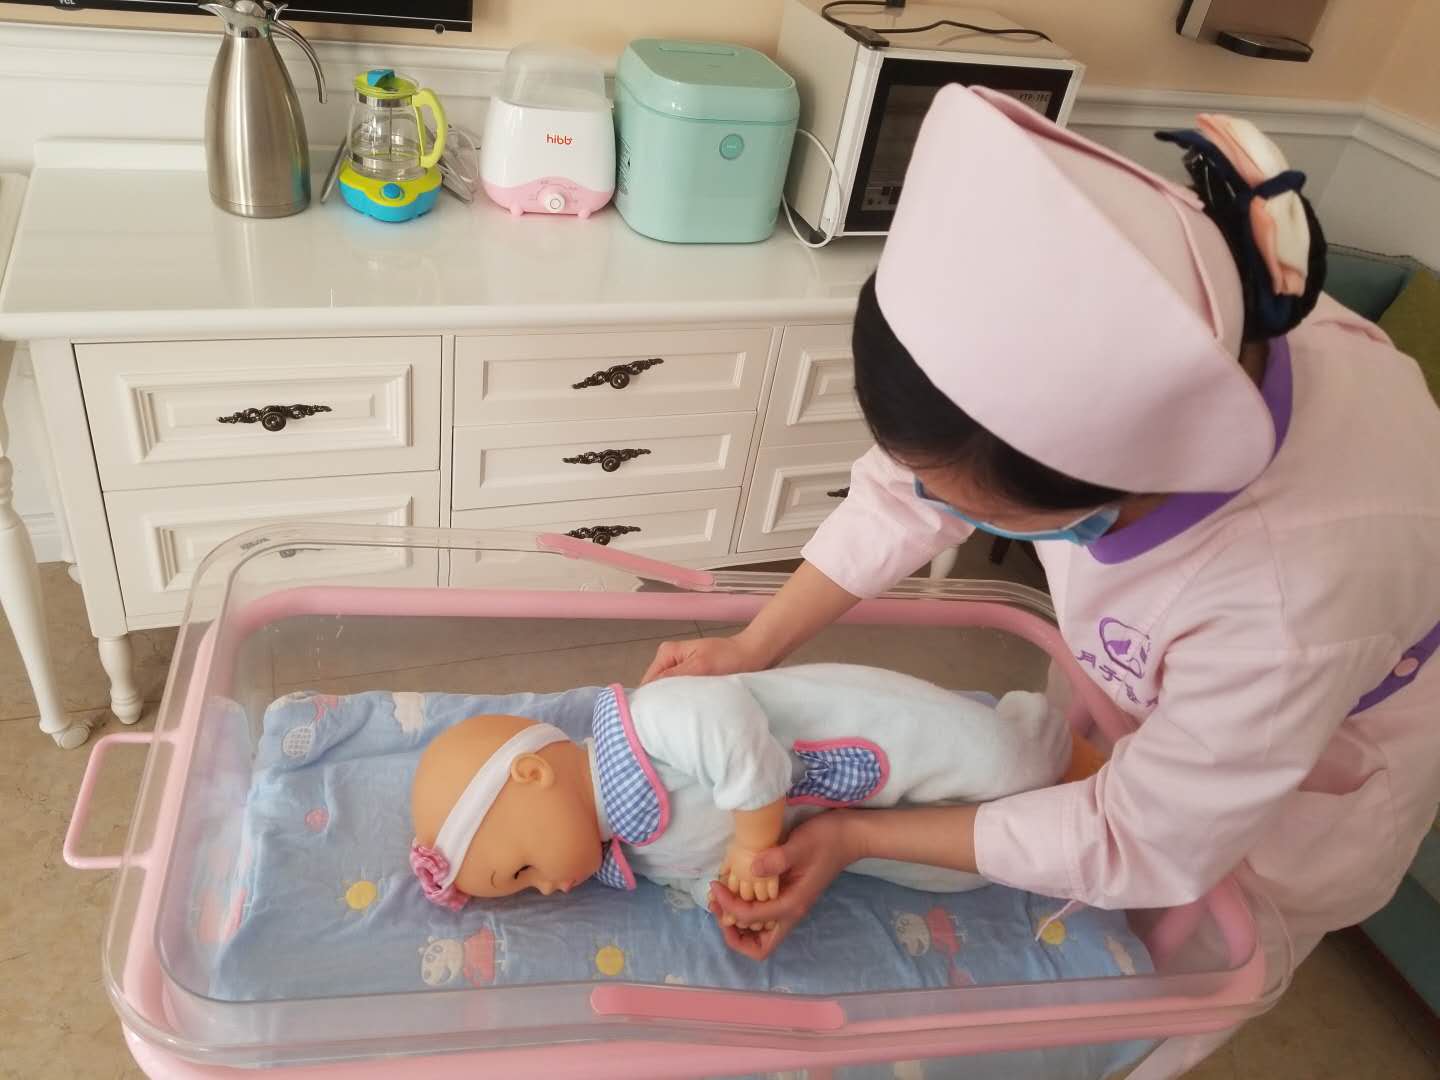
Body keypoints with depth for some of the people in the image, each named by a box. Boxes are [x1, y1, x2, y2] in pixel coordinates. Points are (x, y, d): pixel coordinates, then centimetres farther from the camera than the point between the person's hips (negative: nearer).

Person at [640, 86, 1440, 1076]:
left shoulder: (1301, 602, -48)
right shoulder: (1099, 338, -36)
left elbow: (1140, 842, -29)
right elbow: (908, 488, -17)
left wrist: (856, 838, -24)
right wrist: (754, 647, -16)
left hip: (1310, 767, -3)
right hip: (1144, 690, 4)